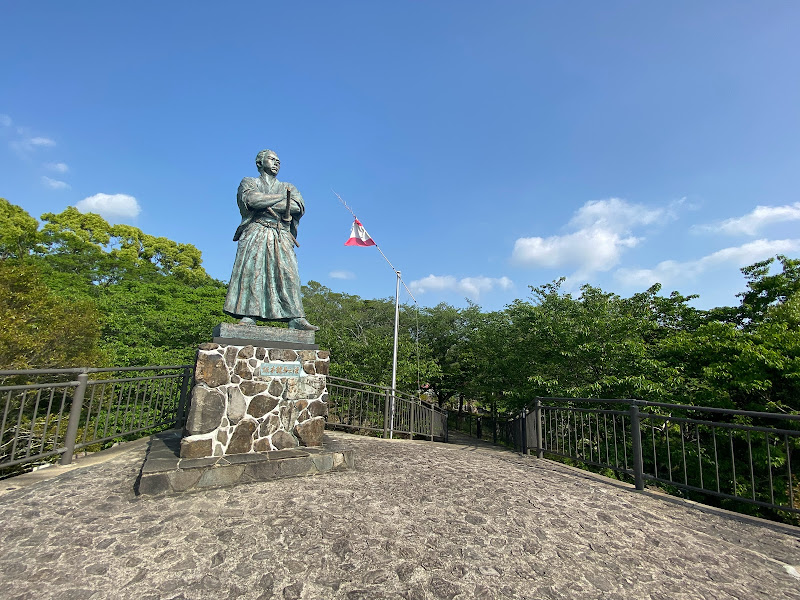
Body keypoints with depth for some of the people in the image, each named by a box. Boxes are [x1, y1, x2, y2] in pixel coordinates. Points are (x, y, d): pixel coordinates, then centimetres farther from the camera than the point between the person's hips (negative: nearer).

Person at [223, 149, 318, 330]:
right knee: (251, 270, -15)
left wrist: (267, 205, -4)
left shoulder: (288, 187, 26)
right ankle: (248, 315, -17)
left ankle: (296, 318, -18)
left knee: (288, 273, -12)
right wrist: (282, 196, 3)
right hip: (255, 233, -1)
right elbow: (252, 200, -5)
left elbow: (298, 206, 3)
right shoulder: (249, 182, 20)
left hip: (282, 237, 2)